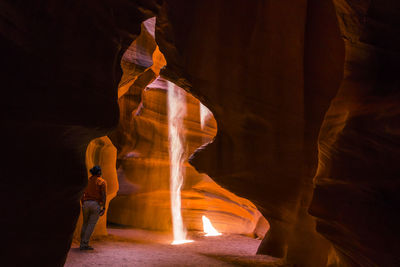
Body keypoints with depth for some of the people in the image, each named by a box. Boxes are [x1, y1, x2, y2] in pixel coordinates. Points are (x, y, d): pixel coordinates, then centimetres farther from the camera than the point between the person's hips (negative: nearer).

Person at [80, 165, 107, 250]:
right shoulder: (102, 182, -3)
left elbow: (82, 194, 9)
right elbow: (104, 195, -12)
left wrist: (83, 205, 17)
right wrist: (104, 208, -13)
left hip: (86, 204, 4)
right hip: (96, 205, -4)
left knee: (85, 223, 16)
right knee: (91, 225, -1)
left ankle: (82, 243, 18)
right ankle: (85, 244, -5)